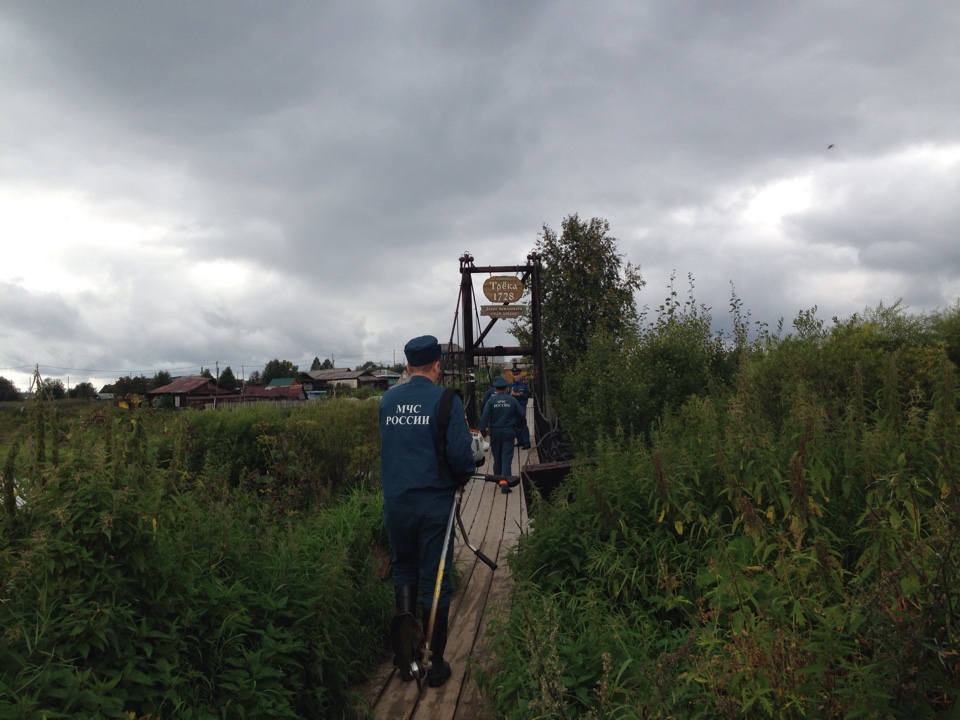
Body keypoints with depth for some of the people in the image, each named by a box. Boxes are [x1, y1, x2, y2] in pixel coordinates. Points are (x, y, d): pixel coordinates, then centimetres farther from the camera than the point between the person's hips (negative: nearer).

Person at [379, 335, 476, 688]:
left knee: (404, 573, 20)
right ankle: (435, 664, 16)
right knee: (435, 582, 7)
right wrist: (464, 474, 3)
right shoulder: (446, 400, -11)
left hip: (395, 501, 4)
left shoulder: (387, 400, 3)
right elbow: (460, 453, -17)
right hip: (434, 500, -4)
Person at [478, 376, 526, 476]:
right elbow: (521, 415, 1)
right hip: (509, 431, -1)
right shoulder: (512, 400, -4)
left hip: (495, 431, 1)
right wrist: (519, 425, 19)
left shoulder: (491, 400, -6)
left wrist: (483, 430, -4)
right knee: (507, 457, -3)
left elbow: (484, 417, -12)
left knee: (497, 457, 16)